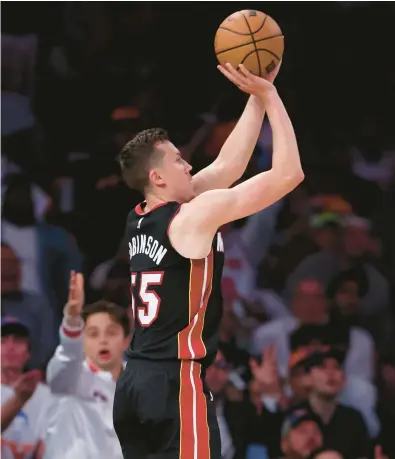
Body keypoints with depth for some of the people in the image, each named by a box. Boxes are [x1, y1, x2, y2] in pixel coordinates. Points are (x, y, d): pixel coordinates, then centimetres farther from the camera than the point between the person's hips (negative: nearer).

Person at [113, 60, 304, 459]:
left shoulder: (139, 221, 12)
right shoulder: (194, 216, -12)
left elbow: (228, 164, 20)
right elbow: (288, 174, -10)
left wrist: (256, 98, 19)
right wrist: (269, 96, -3)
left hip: (134, 382, 9)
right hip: (175, 385, -9)